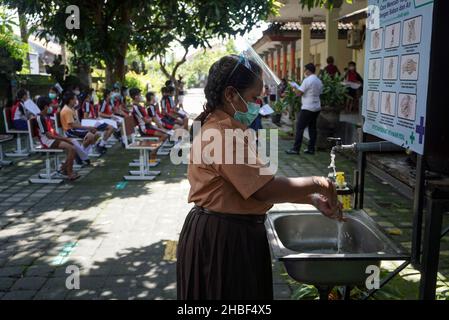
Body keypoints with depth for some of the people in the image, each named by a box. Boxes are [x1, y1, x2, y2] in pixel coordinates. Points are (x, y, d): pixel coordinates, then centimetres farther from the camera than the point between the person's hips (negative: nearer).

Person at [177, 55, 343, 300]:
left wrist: (313, 199, 3)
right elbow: (265, 189, -26)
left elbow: (257, 185, 9)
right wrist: (316, 184, -11)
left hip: (232, 234, 10)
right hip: (222, 240, -10)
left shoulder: (226, 129, 11)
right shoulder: (223, 136, -22)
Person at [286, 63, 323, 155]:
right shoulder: (319, 81, 12)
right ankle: (311, 148, 13)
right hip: (317, 107, 8)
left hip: (307, 108, -8)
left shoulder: (307, 80, -14)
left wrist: (294, 88, 5)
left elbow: (299, 93, -16)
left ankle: (296, 149, -4)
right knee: (312, 128, 11)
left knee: (300, 128, -4)